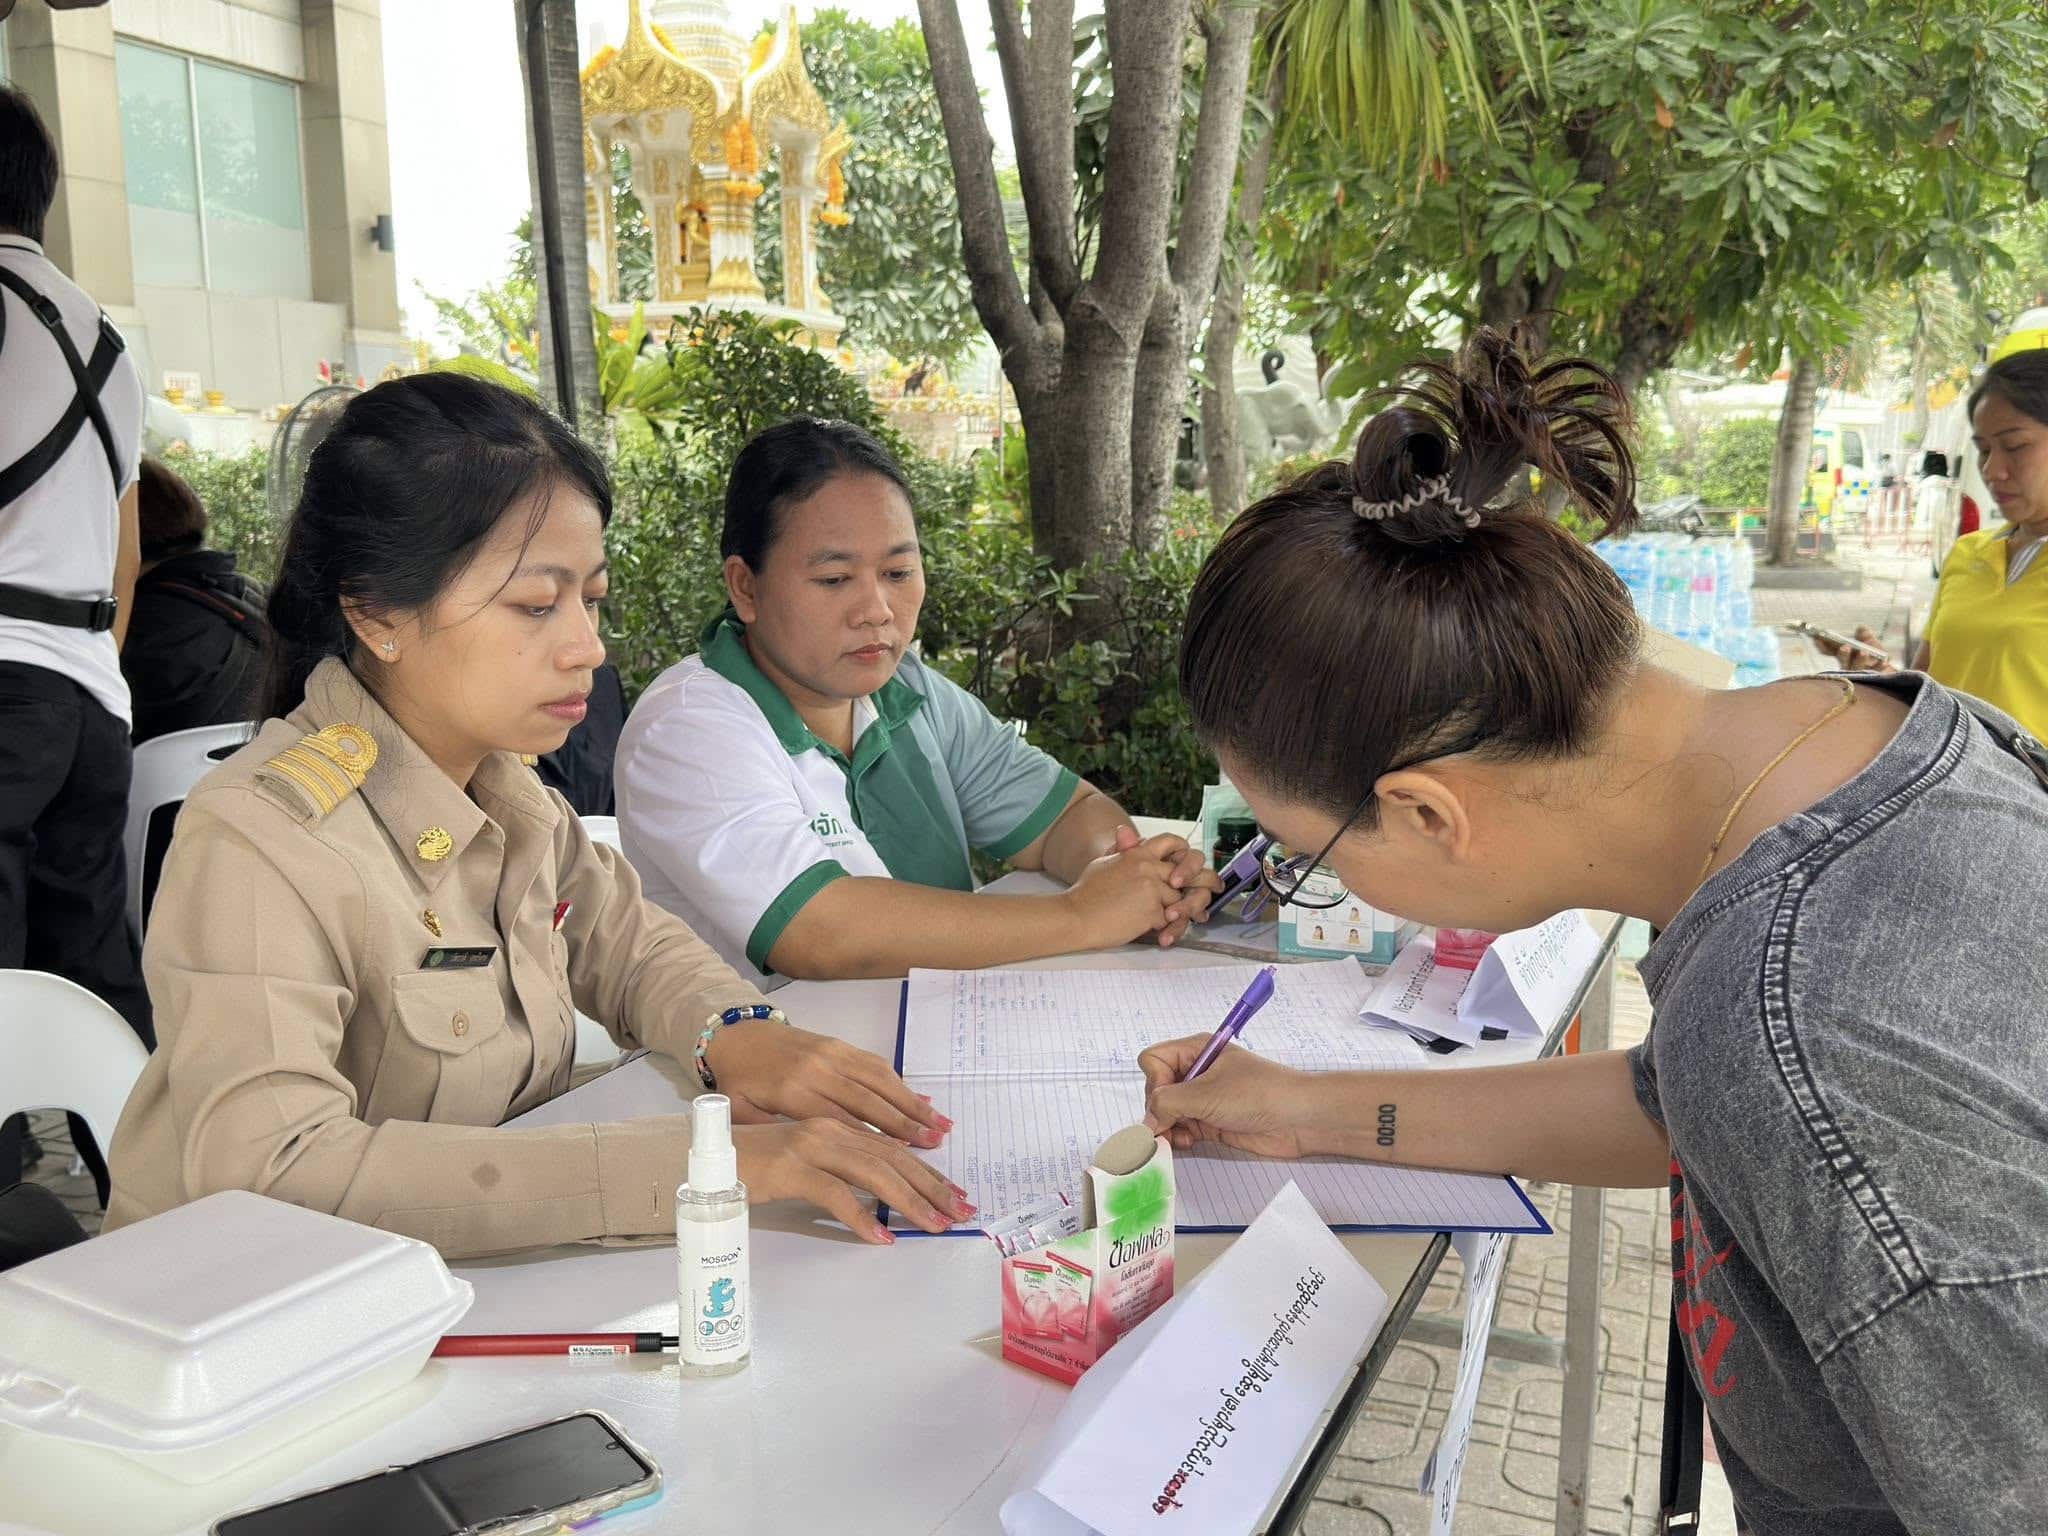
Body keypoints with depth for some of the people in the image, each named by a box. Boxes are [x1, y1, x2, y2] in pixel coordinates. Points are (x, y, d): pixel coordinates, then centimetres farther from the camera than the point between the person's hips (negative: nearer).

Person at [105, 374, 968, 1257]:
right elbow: (267, 1170, -32)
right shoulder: (258, 842, -20)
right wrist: (686, 1163, -35)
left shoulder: (507, 788, 1)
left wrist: (733, 1031, -7)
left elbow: (623, 941, 15)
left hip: (489, 1285, 7)